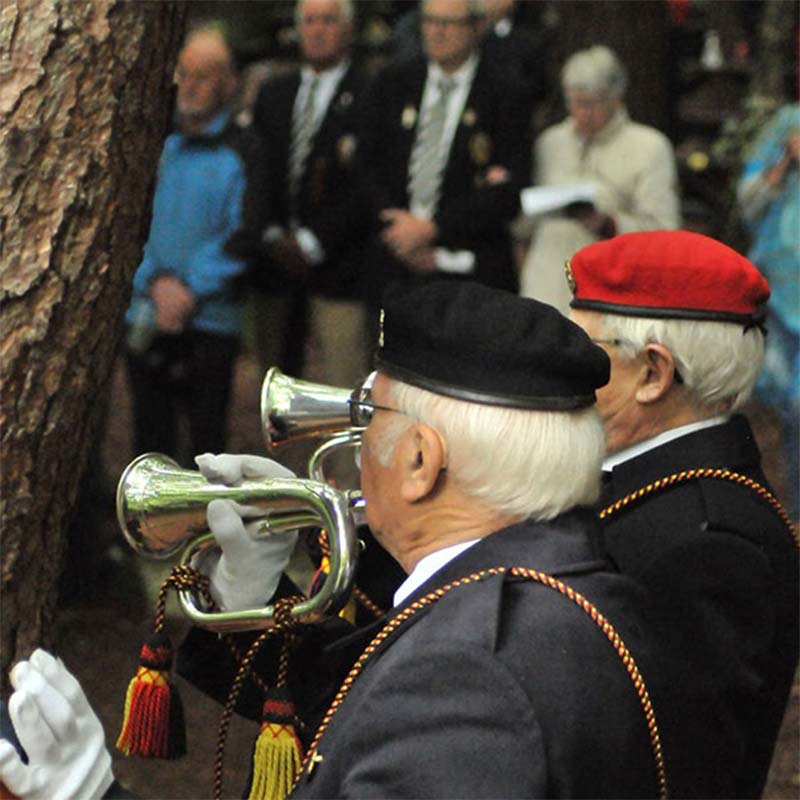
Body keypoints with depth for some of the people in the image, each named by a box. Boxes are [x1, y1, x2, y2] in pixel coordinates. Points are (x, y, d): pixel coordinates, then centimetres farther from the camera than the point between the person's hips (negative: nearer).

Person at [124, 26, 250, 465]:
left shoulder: (240, 152, -2)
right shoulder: (159, 144, 11)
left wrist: (191, 289, -15)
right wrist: (158, 280, -8)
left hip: (210, 318, -4)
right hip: (147, 318, 4)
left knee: (206, 439, 0)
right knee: (150, 433, 8)